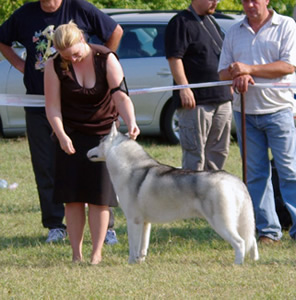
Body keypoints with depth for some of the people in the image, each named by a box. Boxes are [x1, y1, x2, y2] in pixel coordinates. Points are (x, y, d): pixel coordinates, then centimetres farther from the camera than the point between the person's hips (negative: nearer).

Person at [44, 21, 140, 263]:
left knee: (99, 196, -4)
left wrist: (131, 123, -38)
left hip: (104, 132, -1)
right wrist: (62, 136, -27)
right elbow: (53, 107, -11)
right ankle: (76, 254, 4)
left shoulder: (106, 59, -13)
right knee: (73, 197, -3)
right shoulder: (55, 67, -10)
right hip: (72, 135, 1)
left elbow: (121, 96, -21)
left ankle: (97, 253, 3)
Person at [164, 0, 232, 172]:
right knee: (195, 152, -7)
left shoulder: (211, 22, 19)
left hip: (222, 98, 9)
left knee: (219, 151, 10)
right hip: (196, 100, -9)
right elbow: (174, 58, -17)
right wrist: (184, 88, -25)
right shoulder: (181, 22, -8)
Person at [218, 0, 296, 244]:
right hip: (244, 112, 4)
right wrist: (237, 76, -9)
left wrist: (249, 69, -14)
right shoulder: (234, 33, 15)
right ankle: (268, 230, 7)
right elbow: (223, 71, 15)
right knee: (256, 174, 3)